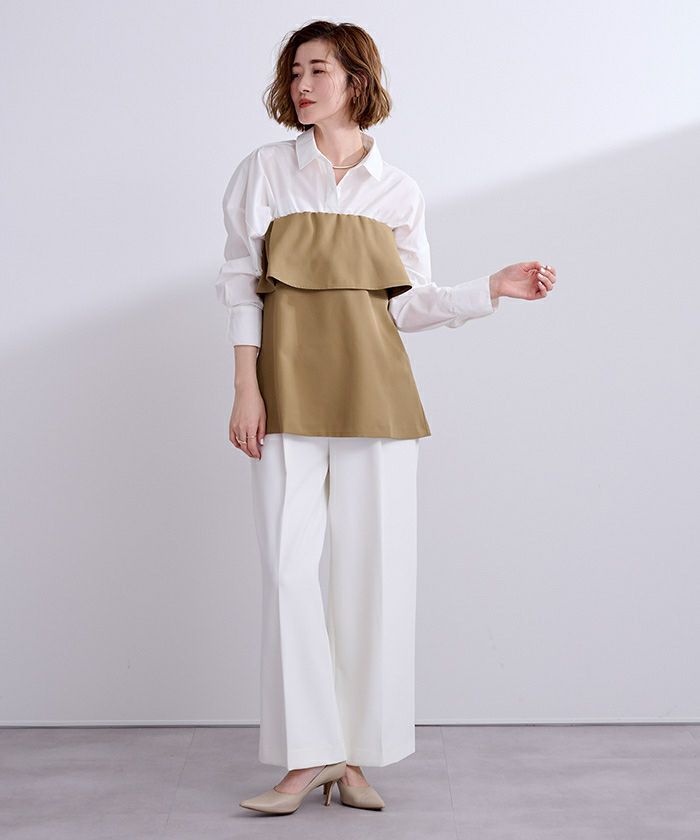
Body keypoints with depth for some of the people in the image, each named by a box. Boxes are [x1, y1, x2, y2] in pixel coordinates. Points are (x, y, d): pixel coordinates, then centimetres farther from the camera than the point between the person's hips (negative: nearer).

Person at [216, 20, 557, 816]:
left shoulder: (398, 190, 10)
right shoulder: (264, 171, 7)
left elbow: (409, 303, 11)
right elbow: (240, 284, 5)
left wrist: (494, 287, 0)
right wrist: (245, 389, -4)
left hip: (374, 388, 1)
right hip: (288, 386, -1)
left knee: (374, 567, 0)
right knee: (289, 564, -6)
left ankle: (354, 756, 11)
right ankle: (309, 755, 4)